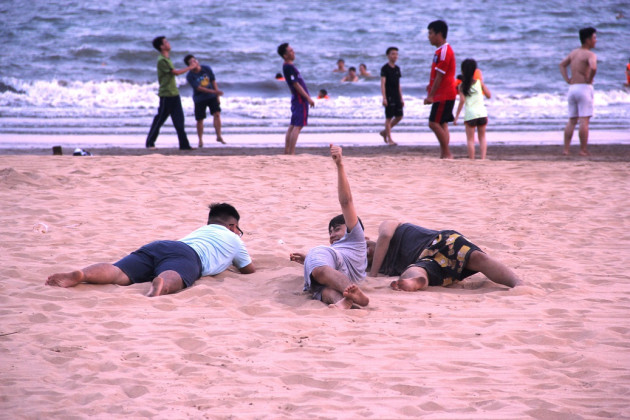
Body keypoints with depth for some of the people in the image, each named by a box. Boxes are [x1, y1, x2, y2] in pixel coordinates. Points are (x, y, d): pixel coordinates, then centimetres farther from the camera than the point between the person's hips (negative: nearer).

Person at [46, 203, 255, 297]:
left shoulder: (201, 230, 48)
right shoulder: (233, 239, 34)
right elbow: (249, 270, 45)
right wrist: (237, 258, 68)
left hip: (155, 246, 5)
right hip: (188, 254, -5)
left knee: (118, 274, -22)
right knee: (172, 279, -40)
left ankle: (79, 274, -50)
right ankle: (160, 283, -77)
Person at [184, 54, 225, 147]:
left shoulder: (207, 69, -4)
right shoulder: (190, 76, -15)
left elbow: (213, 82, 4)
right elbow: (199, 88, -21)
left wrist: (217, 96, 2)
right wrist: (214, 91, -28)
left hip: (212, 97, 2)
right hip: (199, 99, -2)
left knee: (217, 114, -14)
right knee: (200, 120, 1)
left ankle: (219, 136, -9)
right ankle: (200, 140, 16)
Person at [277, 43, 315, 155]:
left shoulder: (288, 66, 14)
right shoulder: (289, 67, -17)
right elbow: (296, 84, -19)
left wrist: (307, 97, 22)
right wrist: (308, 98, -17)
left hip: (297, 98, 10)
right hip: (300, 99, -10)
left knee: (293, 126, 11)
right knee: (297, 126, -10)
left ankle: (287, 151, 14)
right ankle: (291, 153, -11)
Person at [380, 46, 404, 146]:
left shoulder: (397, 68, 13)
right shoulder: (385, 68, -7)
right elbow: (382, 84, -13)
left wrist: (401, 98, 16)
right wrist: (384, 98, -21)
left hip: (396, 97, 7)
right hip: (389, 97, -7)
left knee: (399, 116, 6)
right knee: (389, 117, -3)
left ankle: (384, 132, 22)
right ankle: (389, 139, 1)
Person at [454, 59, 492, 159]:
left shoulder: (462, 86, -1)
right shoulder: (479, 82, 4)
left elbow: (462, 101, -10)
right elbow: (488, 95, 10)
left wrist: (456, 116, -7)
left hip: (470, 115, -2)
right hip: (482, 113, 2)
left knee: (470, 140, 3)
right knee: (482, 138, 13)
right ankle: (483, 158, 1)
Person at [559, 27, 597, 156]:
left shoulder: (574, 52, 14)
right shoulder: (590, 55, -10)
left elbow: (562, 65, 23)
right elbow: (593, 68, -29)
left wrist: (567, 80, 15)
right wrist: (589, 80, -12)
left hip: (572, 88, 7)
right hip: (584, 88, -7)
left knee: (572, 121, 10)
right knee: (584, 121, -6)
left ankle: (566, 149, 6)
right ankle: (583, 150, -7)